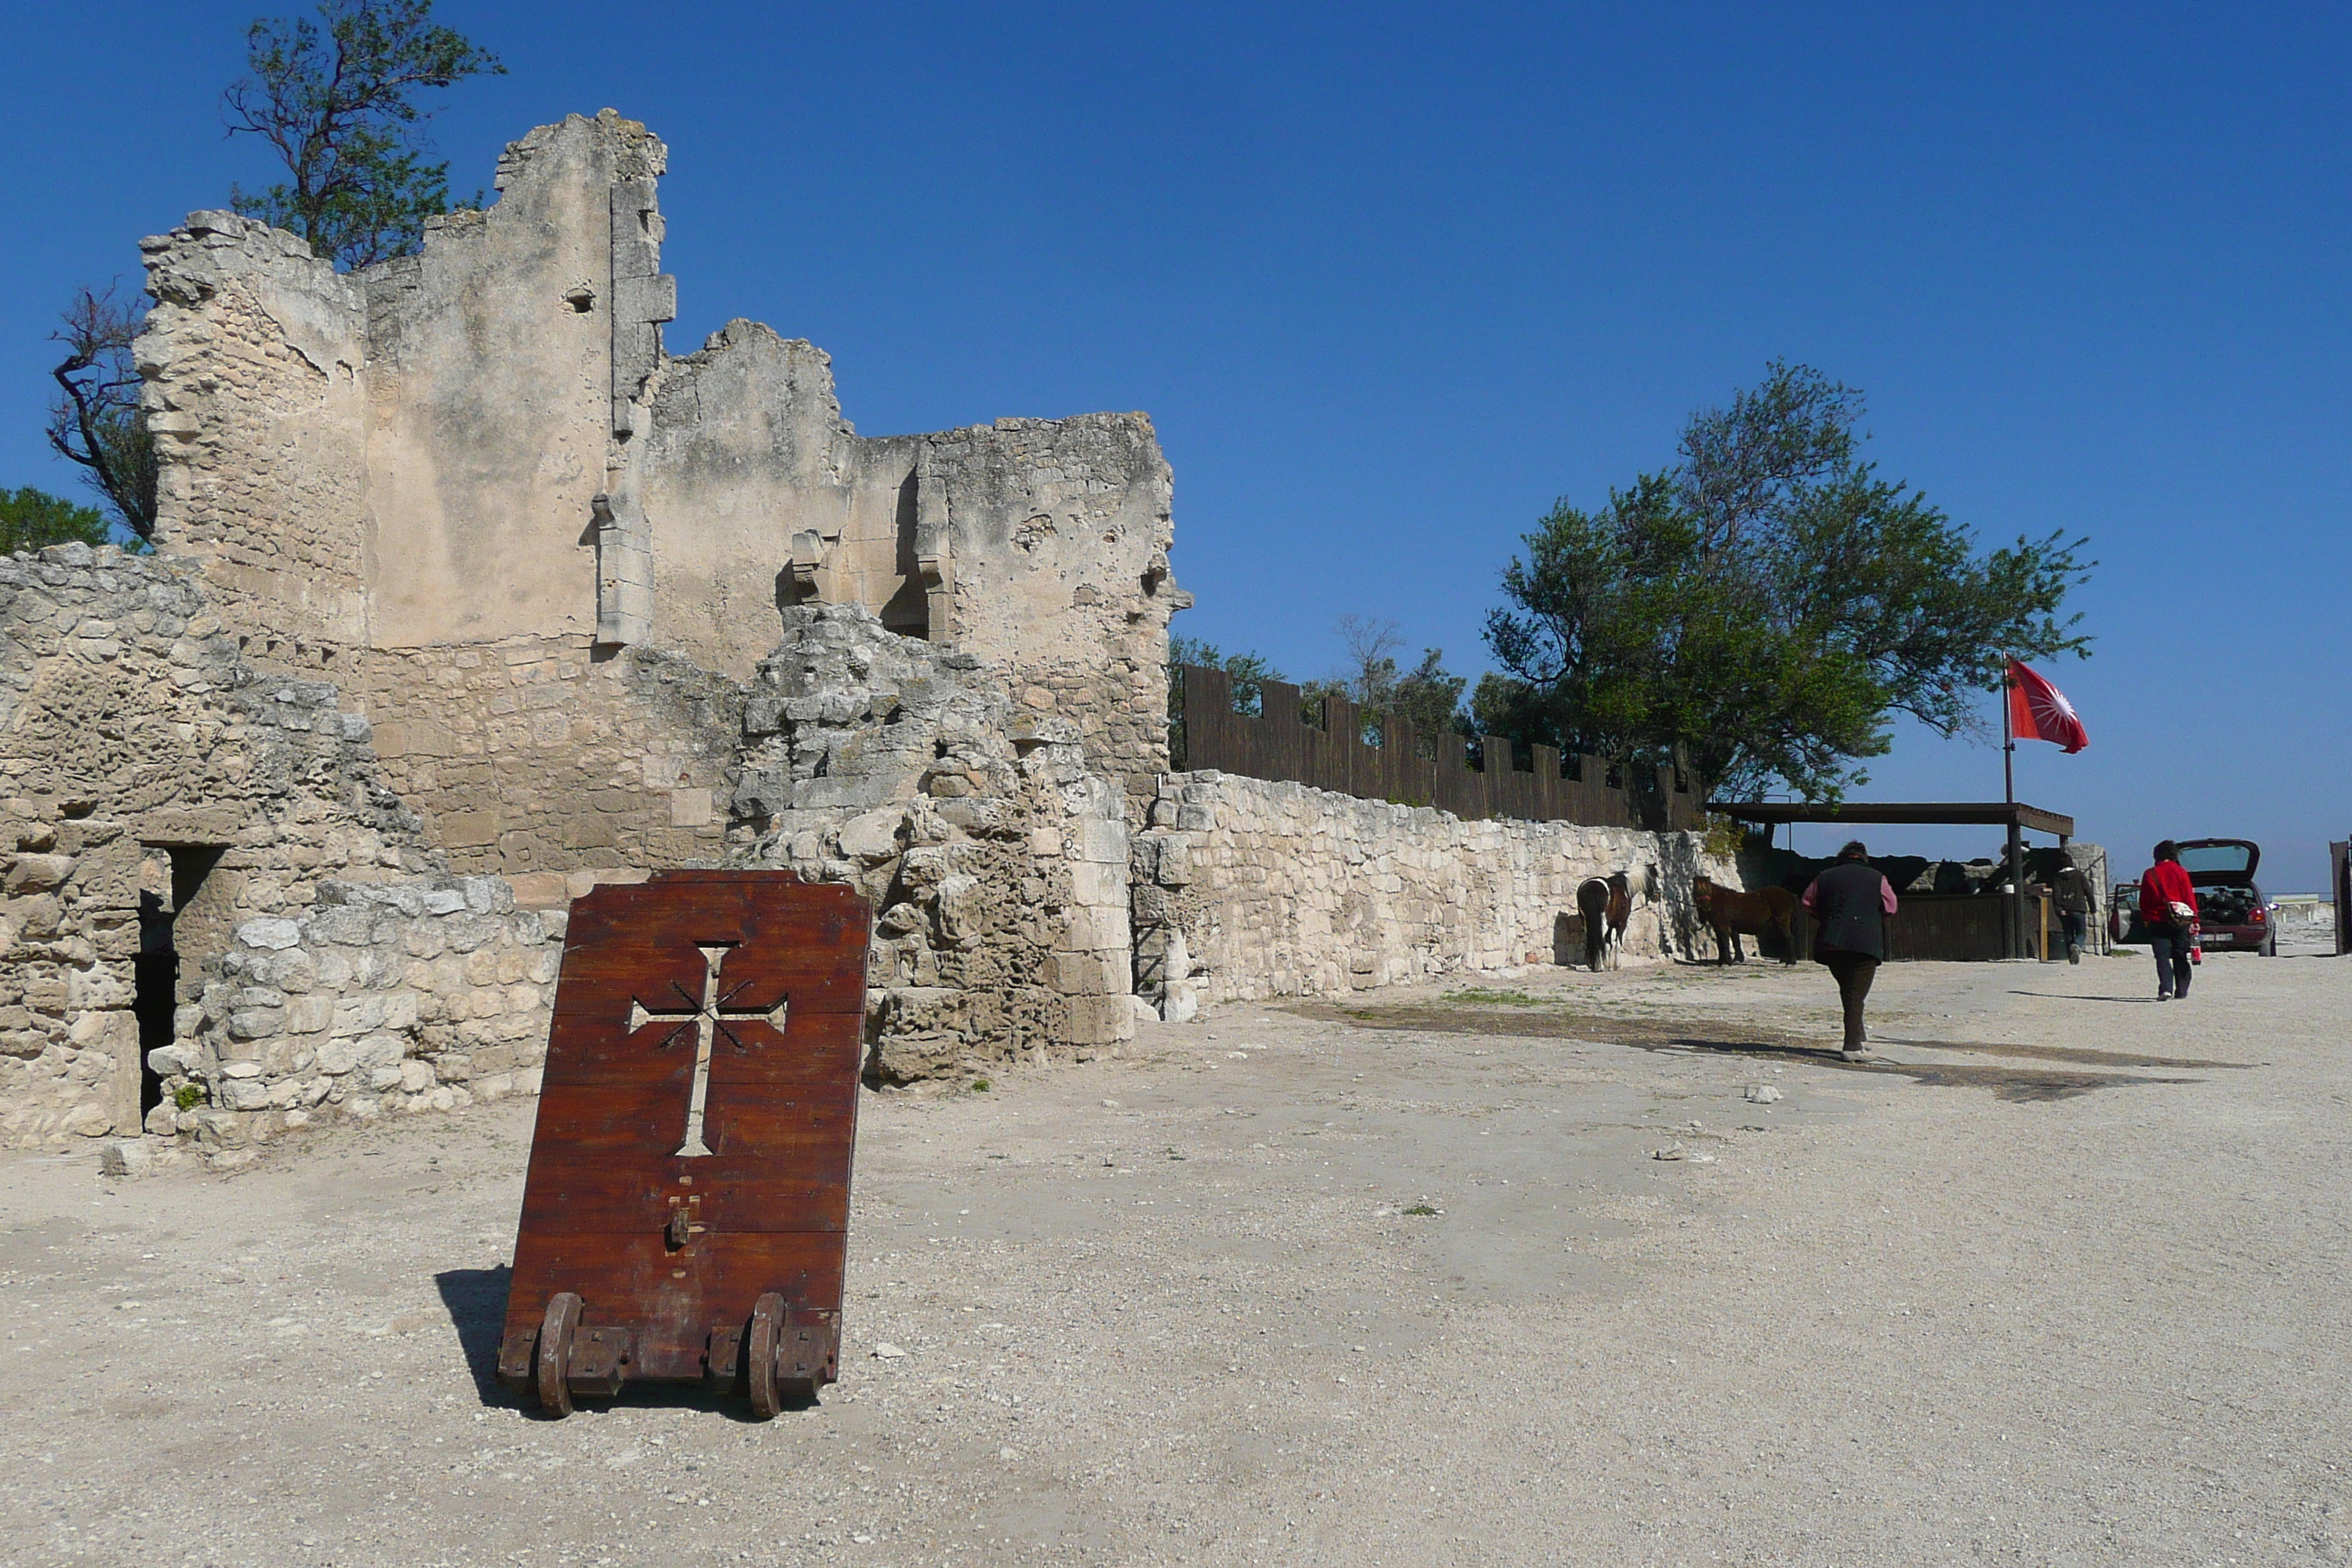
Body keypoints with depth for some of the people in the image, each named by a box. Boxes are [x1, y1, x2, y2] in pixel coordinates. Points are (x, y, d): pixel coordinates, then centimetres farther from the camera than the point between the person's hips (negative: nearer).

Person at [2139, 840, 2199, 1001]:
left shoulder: (2149, 874, 2)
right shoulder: (2180, 873, -1)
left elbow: (2144, 901, 6)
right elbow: (2190, 898, -1)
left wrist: (2146, 920, 16)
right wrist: (2194, 920, 2)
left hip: (2157, 922, 0)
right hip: (2180, 921, 0)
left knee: (2162, 957, -4)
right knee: (2180, 957, 10)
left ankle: (2166, 989, -20)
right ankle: (2181, 992, 14)